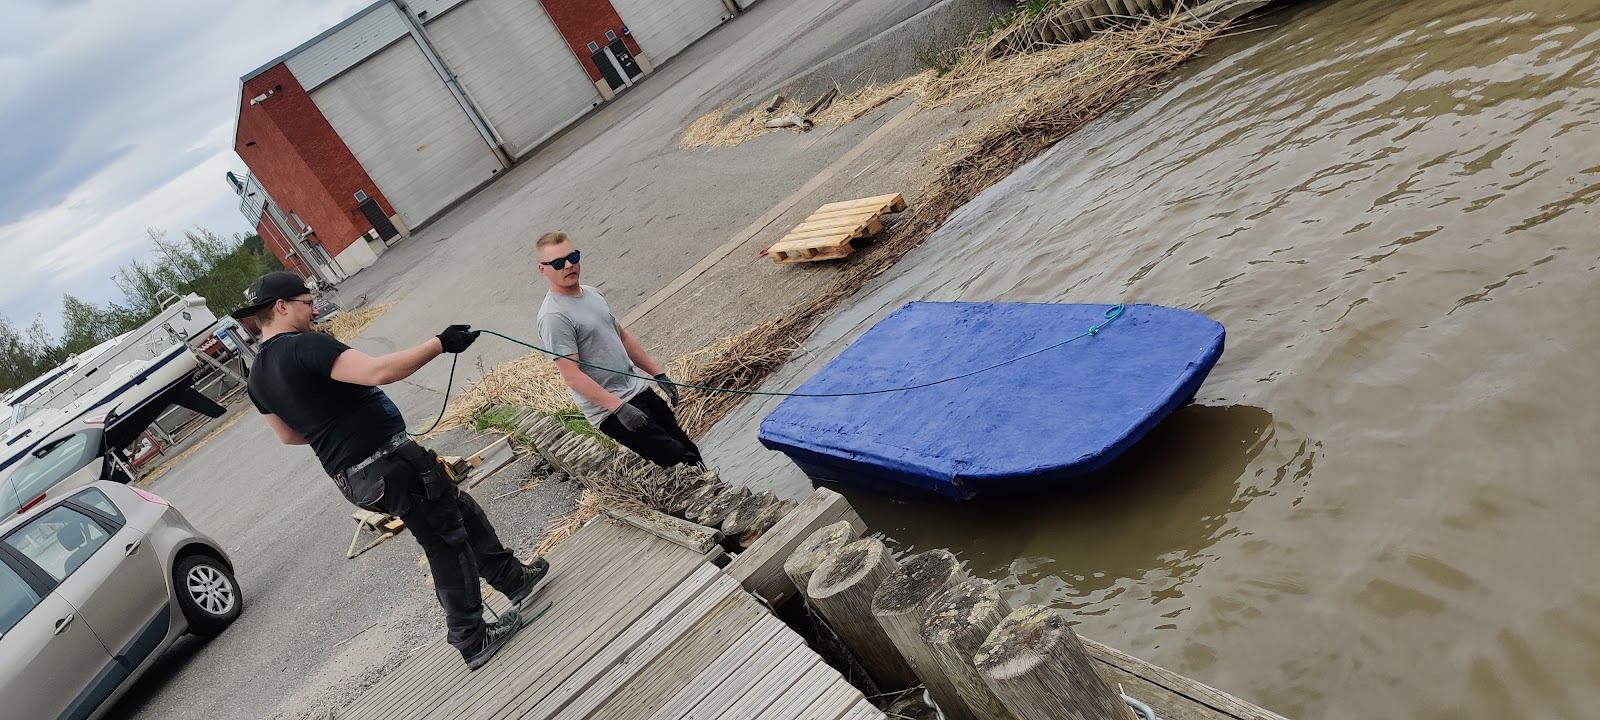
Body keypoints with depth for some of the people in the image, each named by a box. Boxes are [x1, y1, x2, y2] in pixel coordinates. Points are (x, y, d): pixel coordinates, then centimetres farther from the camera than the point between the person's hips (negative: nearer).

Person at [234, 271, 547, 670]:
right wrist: (440, 343, -23)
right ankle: (472, 639, 10)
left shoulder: (258, 378, 11)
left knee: (462, 511, 21)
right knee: (447, 543, 3)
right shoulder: (305, 346, -18)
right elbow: (378, 371, -31)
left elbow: (289, 435, 23)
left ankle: (512, 577, 34)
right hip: (390, 462, -9)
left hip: (351, 479, 9)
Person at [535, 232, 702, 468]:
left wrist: (658, 373, 17)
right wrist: (618, 407, -29)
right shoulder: (554, 316, -17)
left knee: (691, 452, 14)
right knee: (679, 460, -11)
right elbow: (572, 376, -23)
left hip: (640, 390, 9)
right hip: (610, 411, -9)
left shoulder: (591, 293, 11)